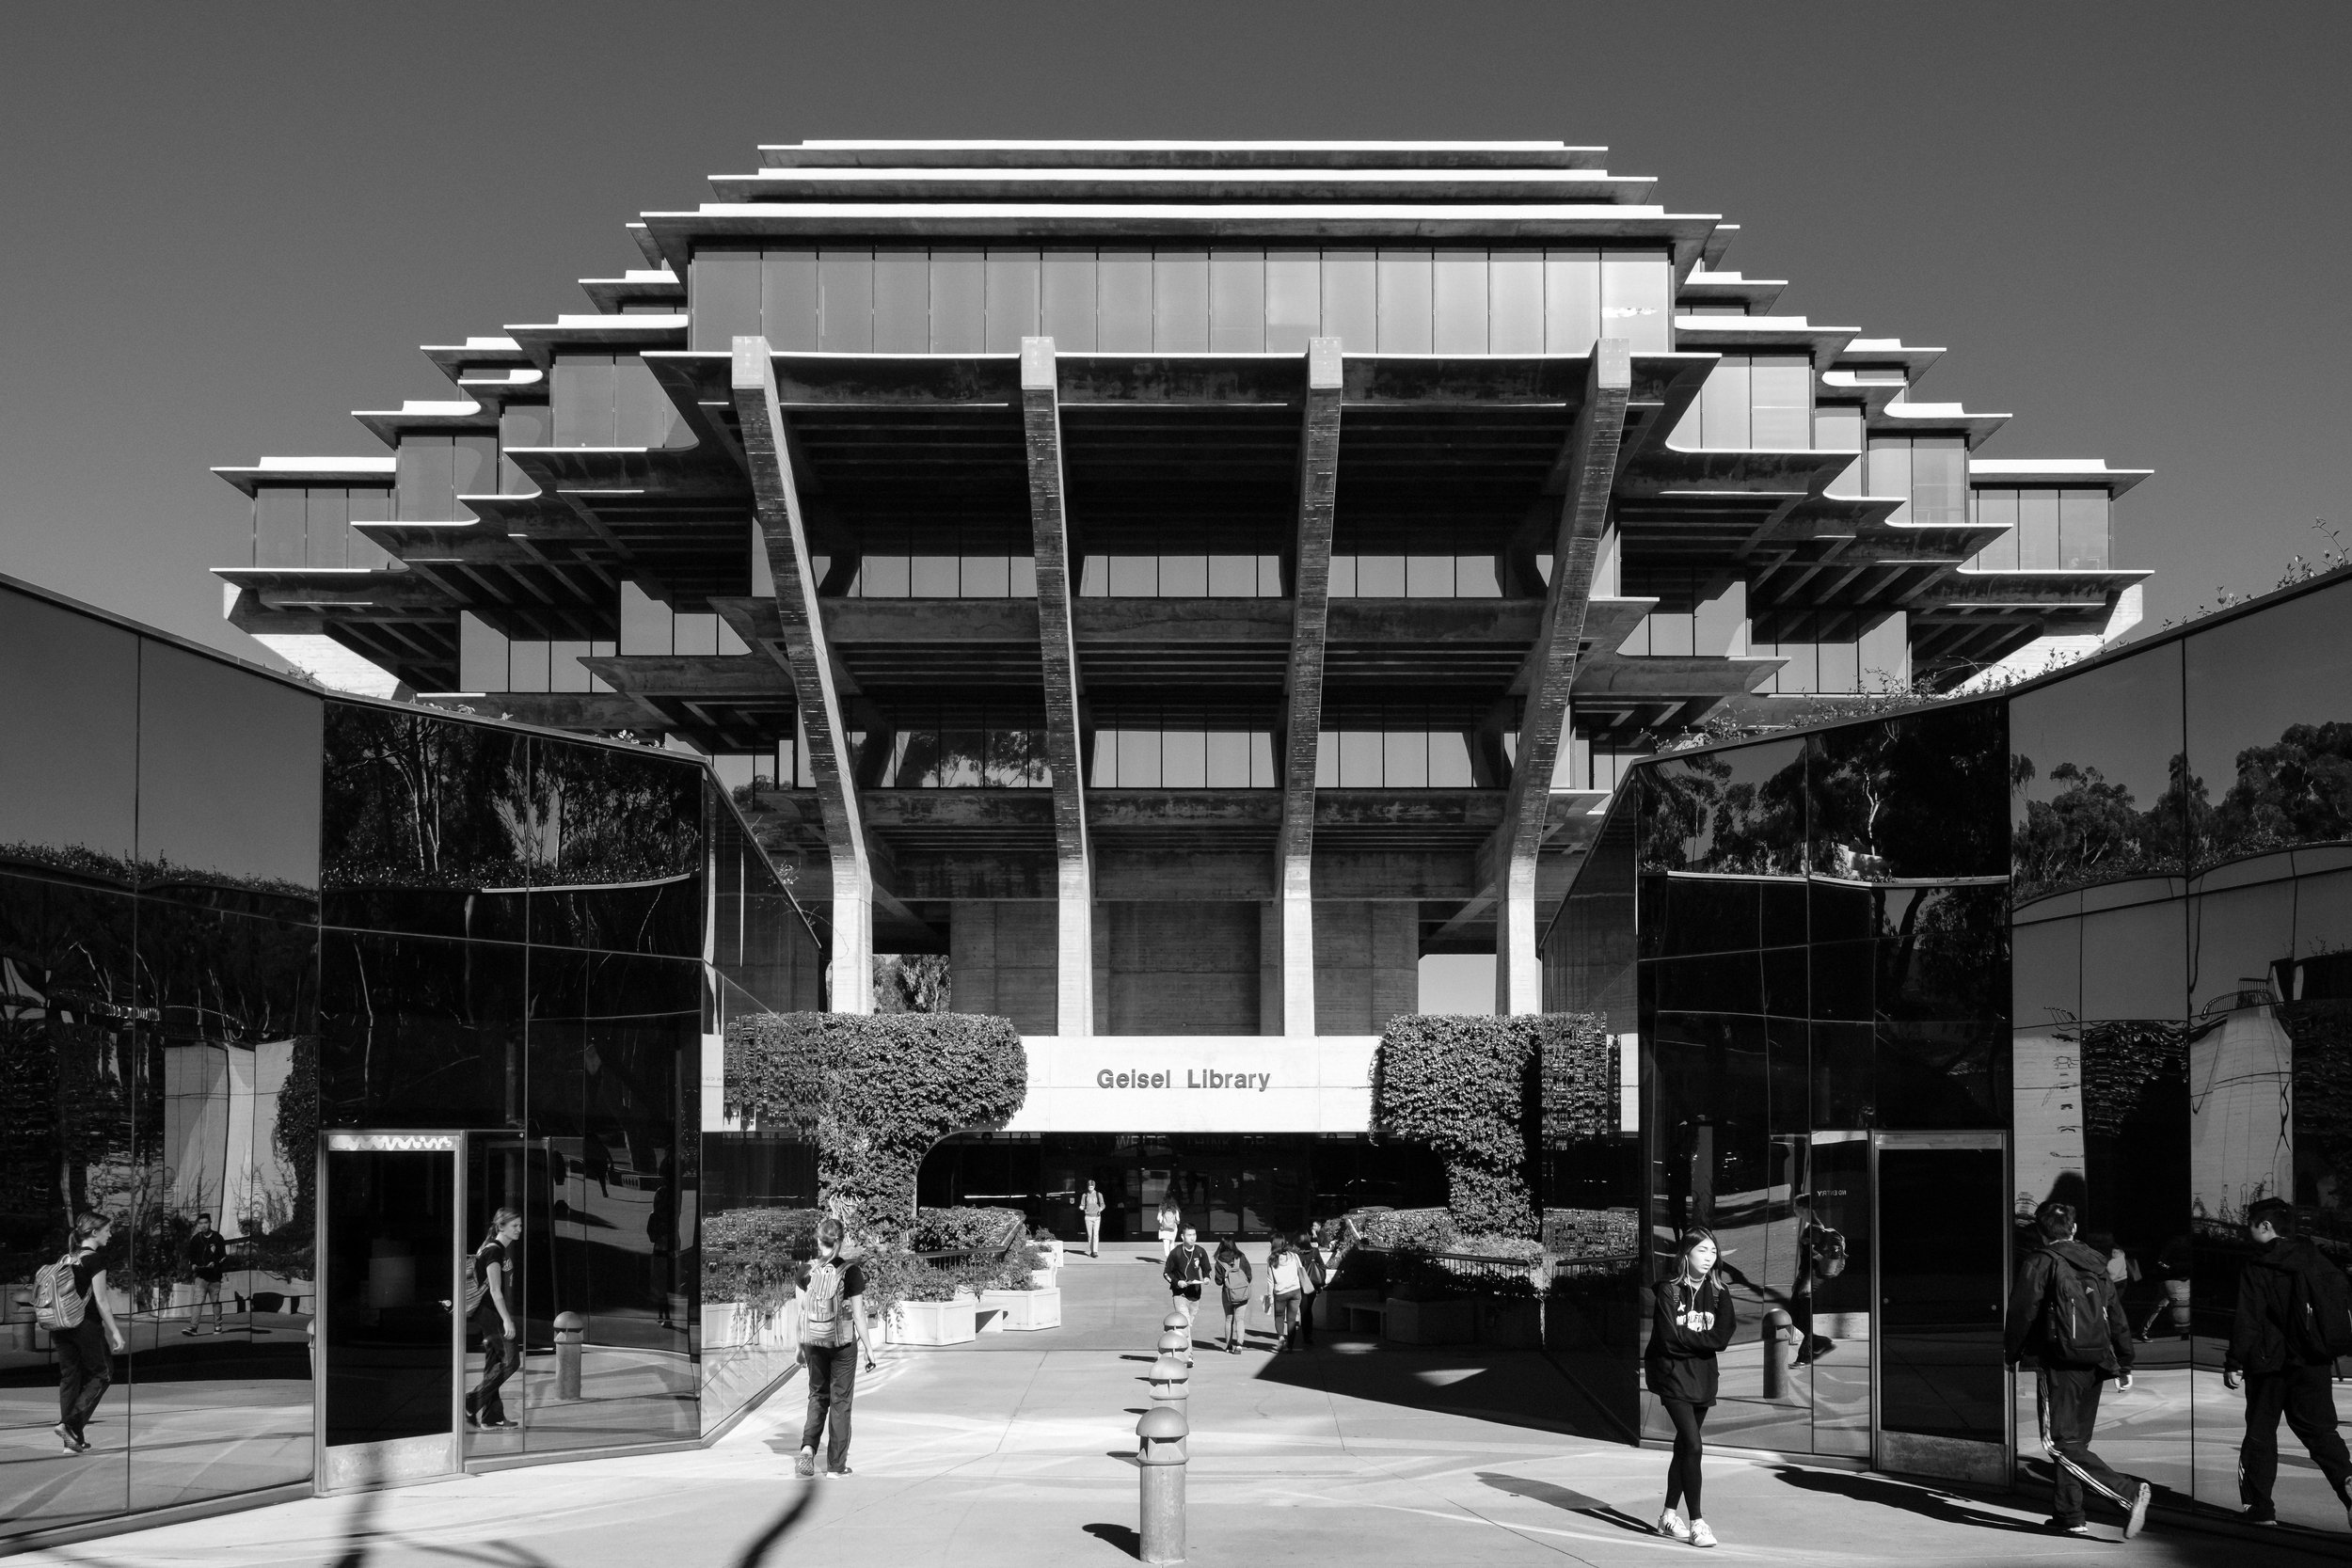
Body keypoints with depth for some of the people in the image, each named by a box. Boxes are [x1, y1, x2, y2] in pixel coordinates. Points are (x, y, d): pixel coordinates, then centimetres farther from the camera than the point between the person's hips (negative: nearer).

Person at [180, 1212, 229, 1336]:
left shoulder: (217, 1238, 2)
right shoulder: (196, 1239, 5)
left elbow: (223, 1256, 2)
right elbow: (190, 1255, 12)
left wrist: (215, 1263, -15)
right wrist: (192, 1265, -6)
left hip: (215, 1276, 0)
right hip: (200, 1276, 0)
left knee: (215, 1302, 8)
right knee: (198, 1302, -11)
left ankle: (217, 1325, 20)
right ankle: (193, 1327, -16)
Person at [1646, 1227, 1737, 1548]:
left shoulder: (1719, 1291, 4)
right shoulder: (1668, 1290, -9)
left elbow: (1722, 1337, -7)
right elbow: (1670, 1338, -17)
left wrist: (1688, 1338, -17)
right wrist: (1704, 1339, -9)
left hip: (1704, 1376, 5)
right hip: (1673, 1375, -5)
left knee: (1685, 1446, 12)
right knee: (1693, 1445, -14)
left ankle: (1669, 1515, 23)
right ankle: (1696, 1521, -8)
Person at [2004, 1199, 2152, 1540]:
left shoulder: (2039, 1262, -6)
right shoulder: (2096, 1264, 14)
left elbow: (2022, 1312, -9)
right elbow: (2118, 1318, 15)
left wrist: (2012, 1354, 5)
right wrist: (2125, 1365, 19)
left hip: (2060, 1365, -7)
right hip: (2094, 1365, 7)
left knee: (2060, 1443, -8)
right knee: (2074, 1441, 16)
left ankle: (2128, 1493, -20)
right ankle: (2068, 1515, 17)